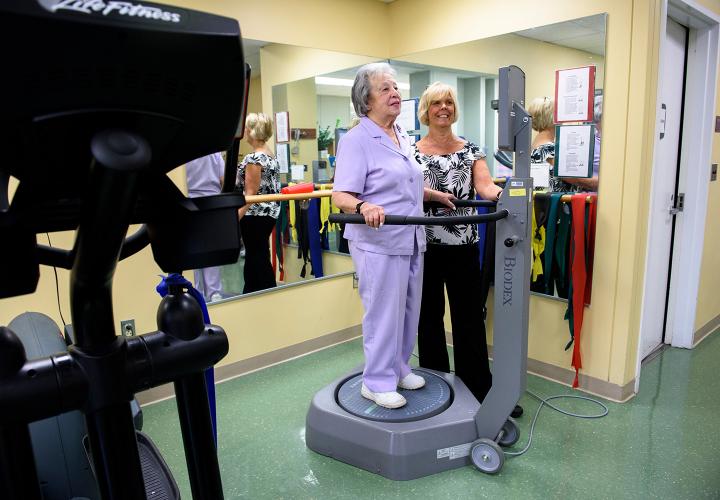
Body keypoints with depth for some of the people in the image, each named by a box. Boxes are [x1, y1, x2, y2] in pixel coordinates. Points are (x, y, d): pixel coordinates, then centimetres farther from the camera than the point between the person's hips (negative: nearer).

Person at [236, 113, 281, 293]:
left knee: (256, 260, 0)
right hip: (269, 212, 9)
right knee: (260, 258, 16)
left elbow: (250, 194, -19)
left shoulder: (253, 158, -17)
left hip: (255, 215, -9)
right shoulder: (271, 155, 10)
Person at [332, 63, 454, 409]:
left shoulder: (402, 137, 15)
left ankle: (398, 369, 32)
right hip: (378, 242, -8)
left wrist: (438, 196, 30)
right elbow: (341, 196, -18)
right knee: (384, 312, -1)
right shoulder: (356, 140, -11)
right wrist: (364, 206, -37)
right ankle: (377, 381, 16)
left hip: (410, 239, 8)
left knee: (408, 309, 15)